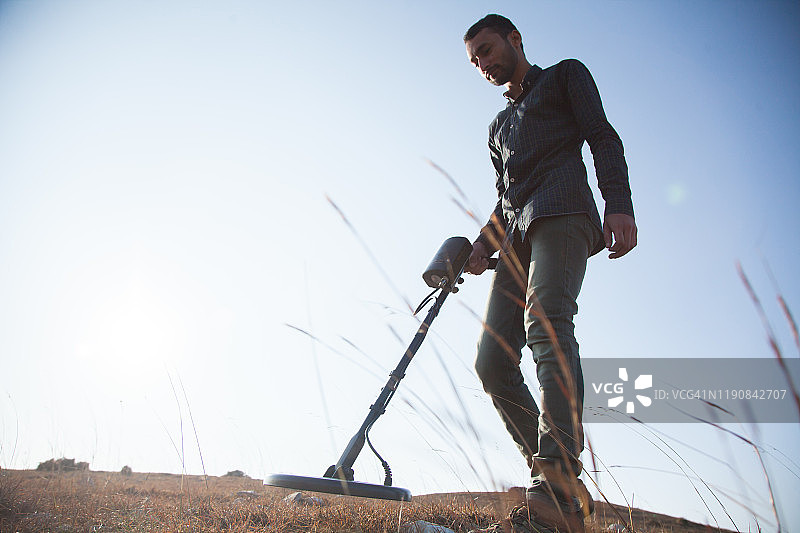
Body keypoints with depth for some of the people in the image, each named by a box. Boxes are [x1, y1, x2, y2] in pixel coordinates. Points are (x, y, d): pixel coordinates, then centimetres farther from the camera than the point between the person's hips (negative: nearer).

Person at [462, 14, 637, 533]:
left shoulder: (566, 75, 19)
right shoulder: (499, 125, 36)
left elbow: (603, 138, 3)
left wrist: (619, 205, -14)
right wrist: (482, 246, 13)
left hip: (561, 211, -6)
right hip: (516, 233, 7)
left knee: (546, 319, -32)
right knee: (492, 360, -10)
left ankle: (560, 478, -41)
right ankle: (556, 487, -7)